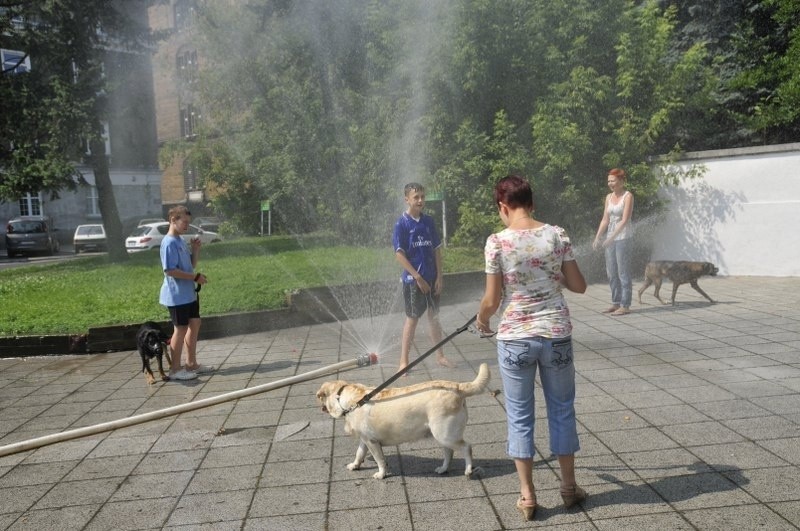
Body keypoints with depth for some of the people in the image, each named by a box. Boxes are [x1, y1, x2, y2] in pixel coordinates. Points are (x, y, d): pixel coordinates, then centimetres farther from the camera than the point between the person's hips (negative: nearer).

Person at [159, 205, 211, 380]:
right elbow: (170, 270, -24)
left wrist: (195, 249, 2)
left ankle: (191, 364, 25)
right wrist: (196, 277, -20)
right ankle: (175, 369, 8)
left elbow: (191, 264, 19)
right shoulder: (169, 243, -17)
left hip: (189, 293, 9)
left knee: (194, 324, 14)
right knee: (181, 329, -2)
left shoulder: (181, 241, 11)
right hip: (177, 295, -9)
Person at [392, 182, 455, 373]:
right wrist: (418, 277, -15)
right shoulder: (402, 223, -9)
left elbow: (437, 250, 9)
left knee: (434, 317, 13)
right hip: (413, 279, -5)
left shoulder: (429, 221, 6)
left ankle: (440, 356, 25)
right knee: (412, 319, -1)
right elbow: (399, 254, -12)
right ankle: (403, 361, 7)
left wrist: (439, 276, 1)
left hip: (432, 278, 5)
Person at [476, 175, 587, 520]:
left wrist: (481, 320, 13)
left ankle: (527, 495, 18)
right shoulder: (556, 235, -3)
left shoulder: (497, 242, -10)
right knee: (562, 410, 18)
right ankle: (569, 487, 30)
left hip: (515, 339, -2)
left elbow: (492, 301, -7)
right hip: (556, 335, 2)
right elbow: (579, 286, 1)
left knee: (520, 416, 11)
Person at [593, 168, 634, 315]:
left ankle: (625, 306, 1)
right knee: (611, 273, 9)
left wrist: (611, 238, -22)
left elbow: (625, 220, -16)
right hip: (610, 238, 7)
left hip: (623, 237, -7)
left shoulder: (628, 196, -9)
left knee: (623, 272, -4)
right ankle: (616, 303, 18)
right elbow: (605, 219, 10)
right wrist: (597, 237, 0)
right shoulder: (609, 197, 11)